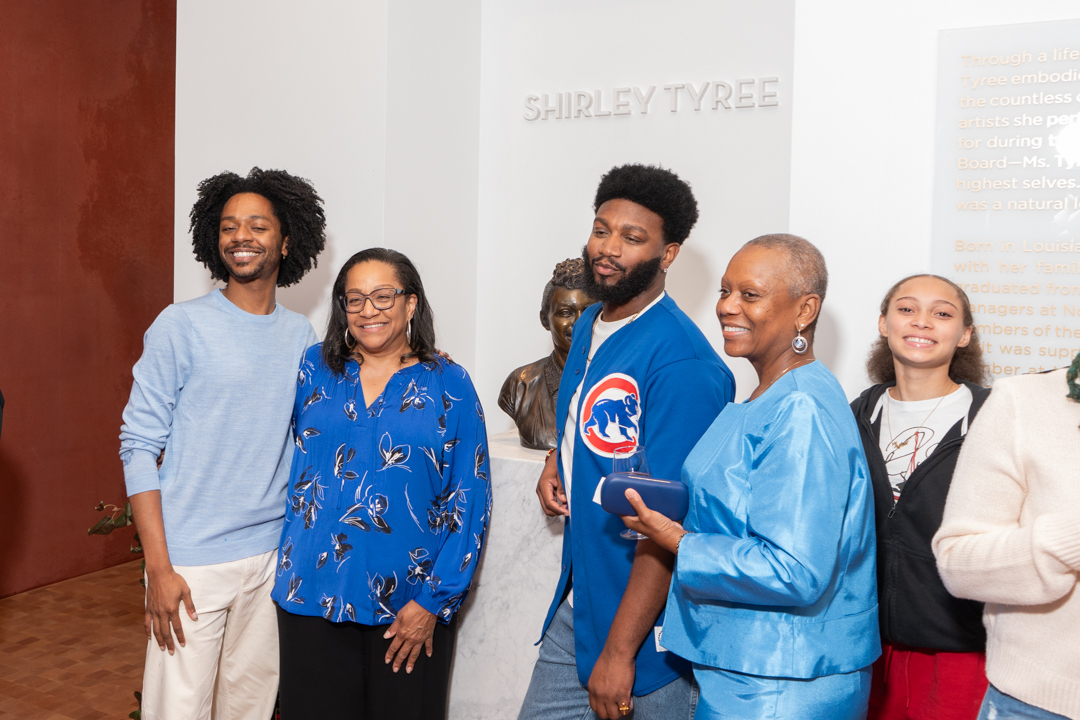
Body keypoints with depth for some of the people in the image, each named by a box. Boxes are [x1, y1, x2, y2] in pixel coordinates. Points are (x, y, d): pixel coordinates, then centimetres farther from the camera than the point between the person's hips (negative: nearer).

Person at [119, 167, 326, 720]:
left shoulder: (300, 336, 7)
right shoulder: (180, 327, -6)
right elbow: (139, 447, -8)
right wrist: (159, 568, -12)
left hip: (272, 555, 4)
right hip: (191, 561, -4)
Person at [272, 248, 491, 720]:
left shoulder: (449, 386, -2)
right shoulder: (314, 368, 4)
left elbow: (470, 504, -4)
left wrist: (432, 602, -8)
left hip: (409, 606, -1)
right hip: (313, 595, 2)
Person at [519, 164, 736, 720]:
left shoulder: (681, 363, -21)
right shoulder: (588, 326, 6)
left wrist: (619, 650, -22)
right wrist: (556, 460, 6)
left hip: (643, 620, -8)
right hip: (574, 609, 8)